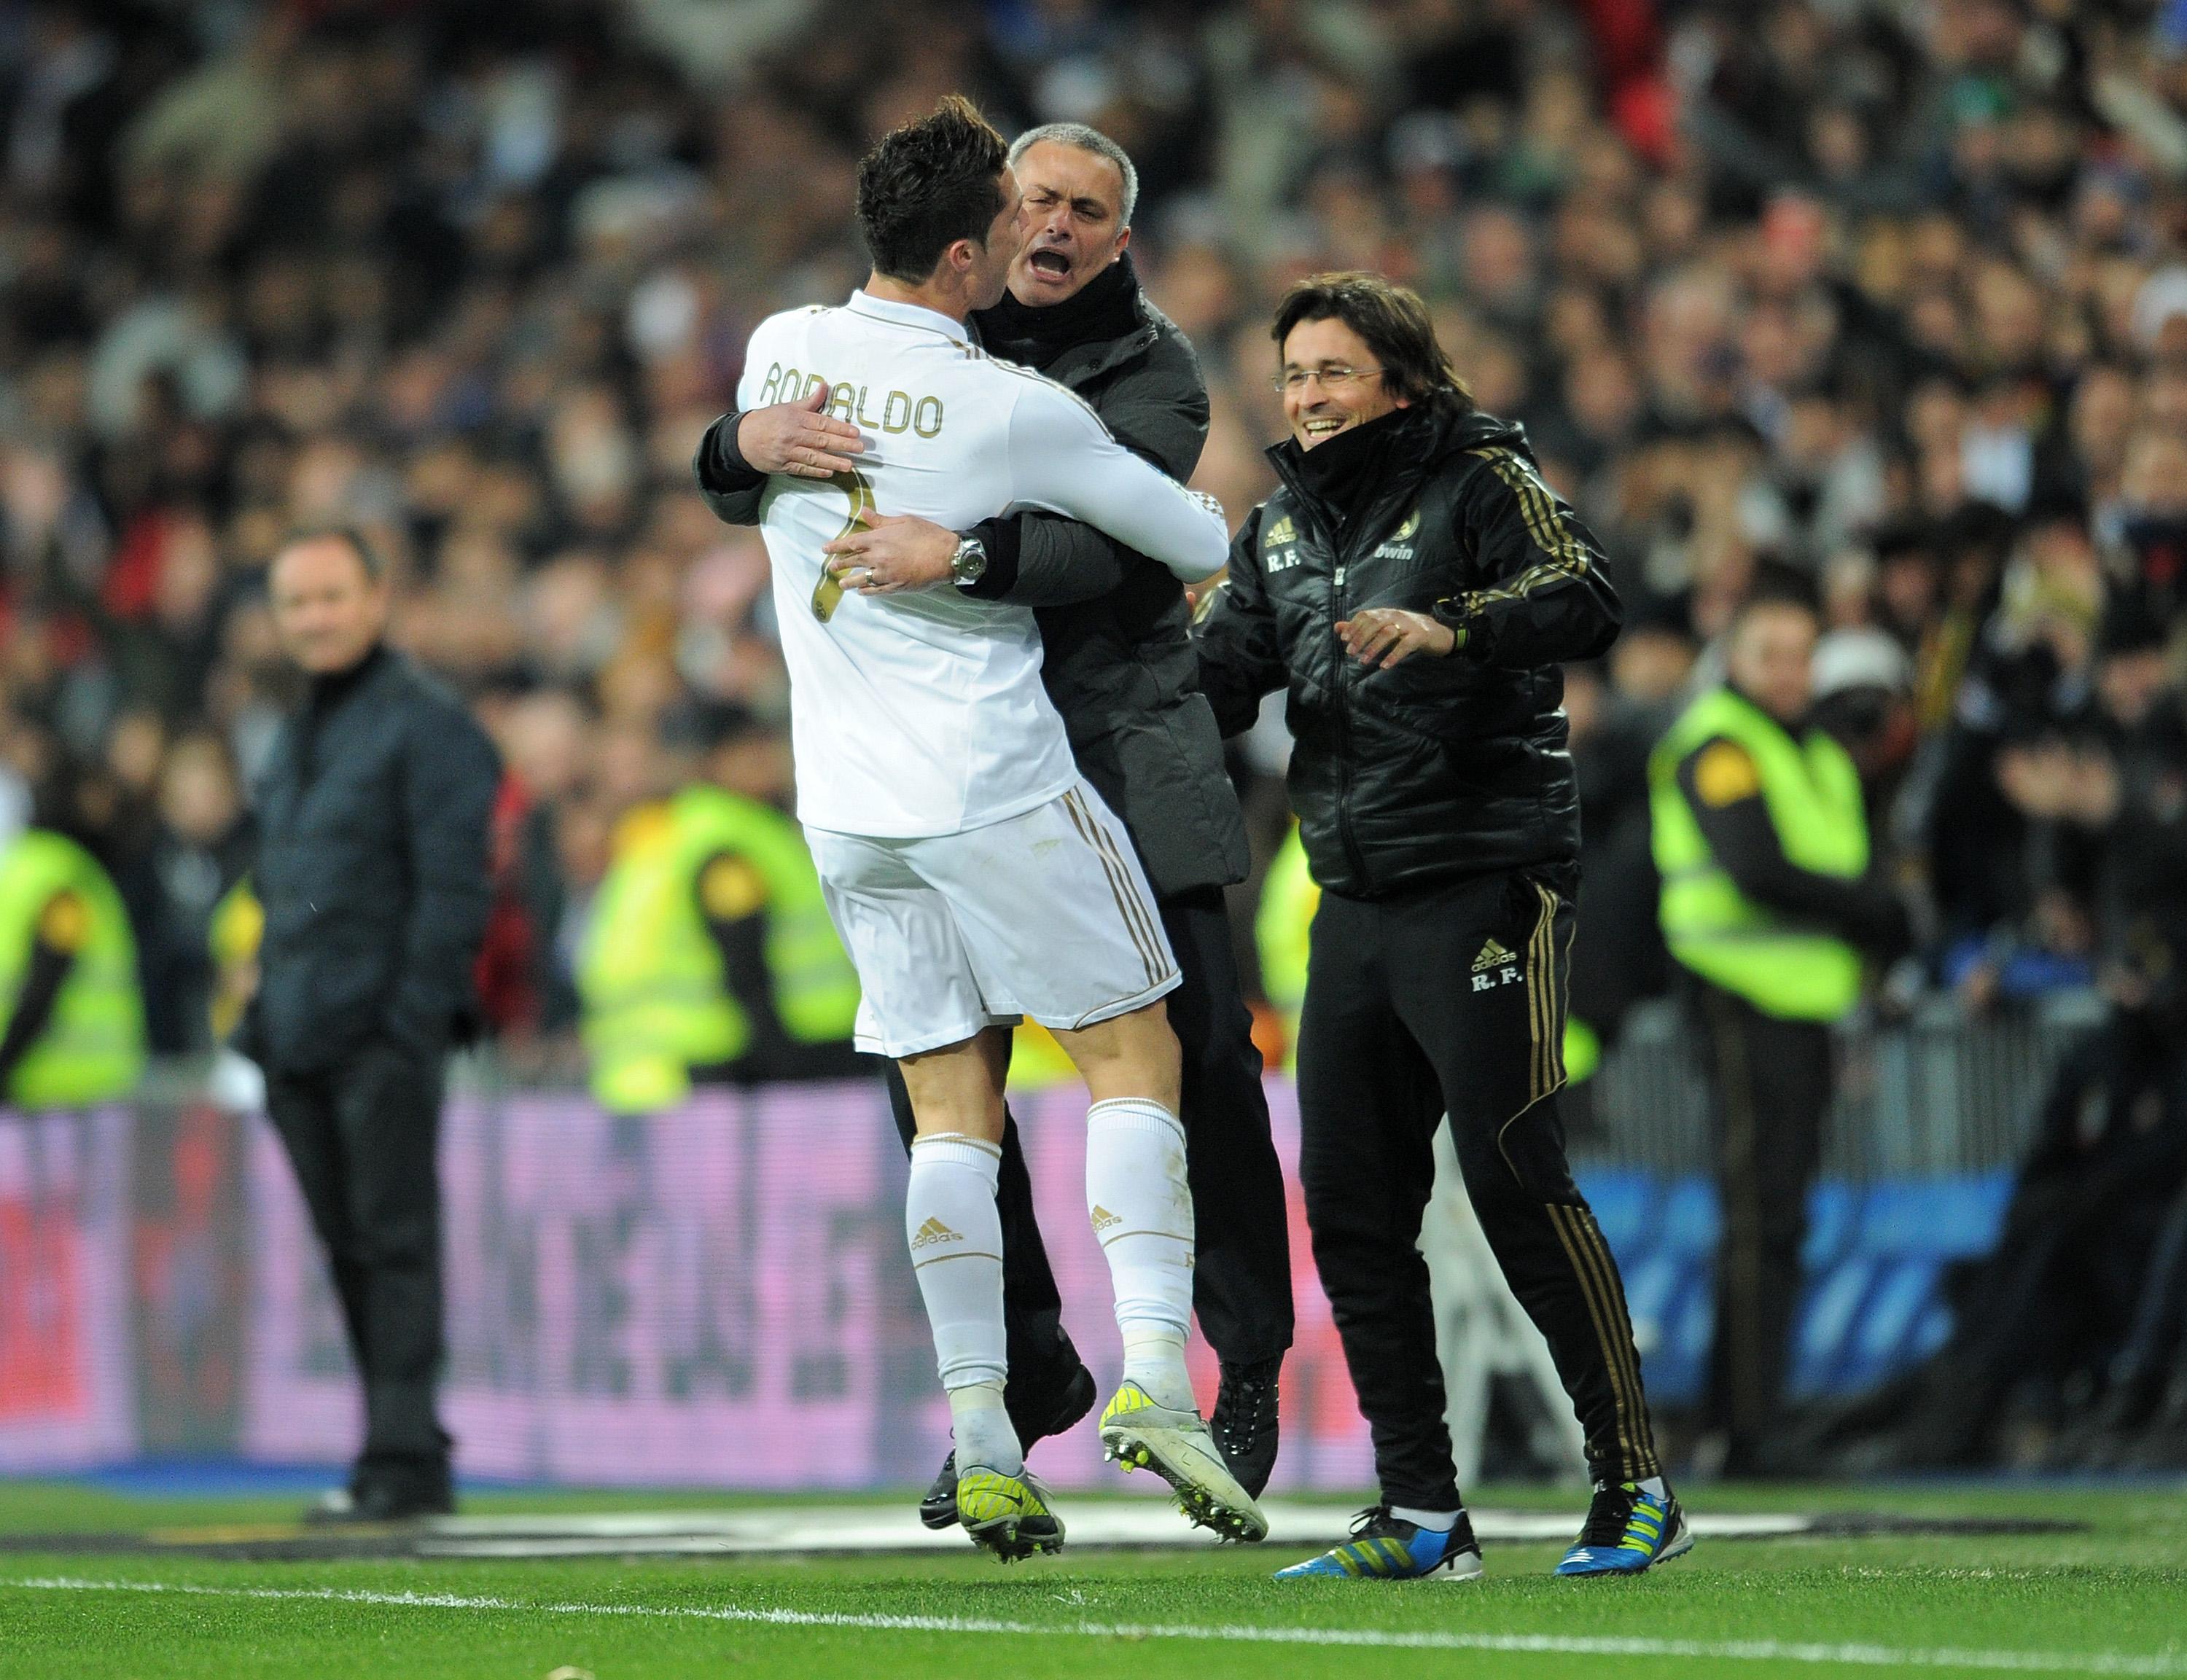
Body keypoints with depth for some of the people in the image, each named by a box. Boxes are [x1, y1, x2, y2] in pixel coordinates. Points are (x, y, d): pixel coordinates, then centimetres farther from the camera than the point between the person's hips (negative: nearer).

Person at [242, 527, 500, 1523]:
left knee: (394, 1245, -8)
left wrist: (415, 1019, -17)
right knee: (348, 1251, 7)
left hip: (384, 1033, -8)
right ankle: (410, 1456, 12)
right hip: (300, 1041, 8)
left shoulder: (428, 726, -5)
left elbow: (453, 888, -11)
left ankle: (401, 1462, -8)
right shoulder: (292, 742, 20)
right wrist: (265, 1021, 15)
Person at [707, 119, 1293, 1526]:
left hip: (1127, 750, -3)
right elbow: (742, 483, 6)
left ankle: (1251, 1366, 10)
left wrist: (965, 556, -37)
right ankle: (1028, 1379, 14)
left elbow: (1113, 541, -19)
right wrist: (755, 440, -19)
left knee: (1202, 1058, -5)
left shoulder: (1154, 371, -1)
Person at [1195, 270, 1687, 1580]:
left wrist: (1449, 628, -34)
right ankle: (1421, 1516, 9)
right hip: (1356, 905, 7)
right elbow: (1212, 680, 15)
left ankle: (1636, 1485, -4)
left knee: (1516, 1179, -12)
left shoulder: (1481, 478, -4)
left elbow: (1586, 600, -19)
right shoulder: (1283, 527, 17)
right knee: (1350, 1205, 3)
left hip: (1488, 880, -7)